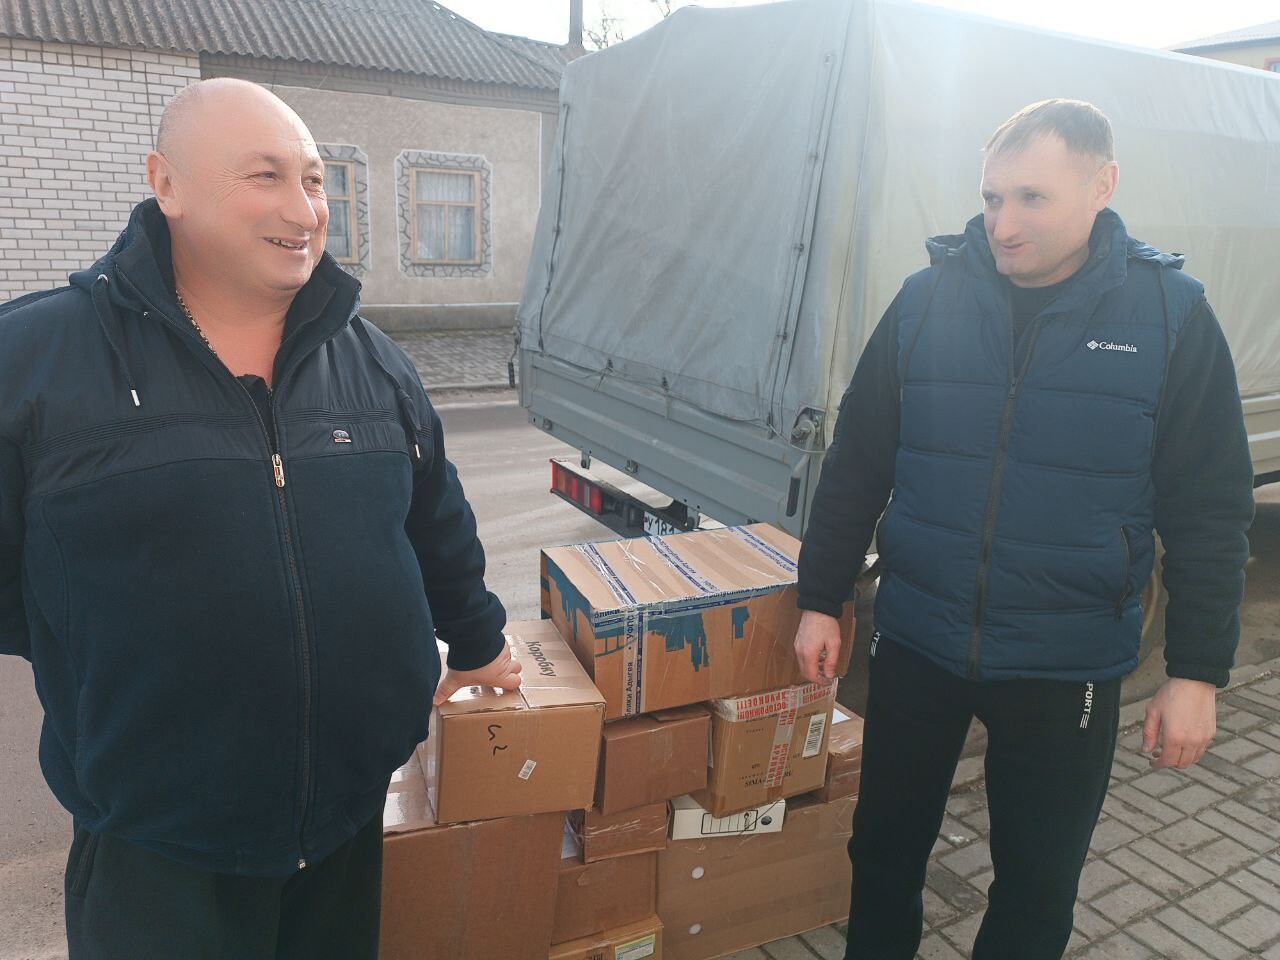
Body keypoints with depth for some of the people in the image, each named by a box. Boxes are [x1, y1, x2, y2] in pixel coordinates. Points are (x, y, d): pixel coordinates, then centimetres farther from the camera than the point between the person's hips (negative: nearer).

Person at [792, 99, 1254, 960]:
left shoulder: (1172, 314, -6)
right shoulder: (927, 299, -3)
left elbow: (1210, 511, -2)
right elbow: (856, 464, 1)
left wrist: (1197, 671, -3)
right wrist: (822, 601, 2)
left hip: (1067, 663, -1)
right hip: (915, 642, 2)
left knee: (1040, 874, 16)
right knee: (887, 842, 18)